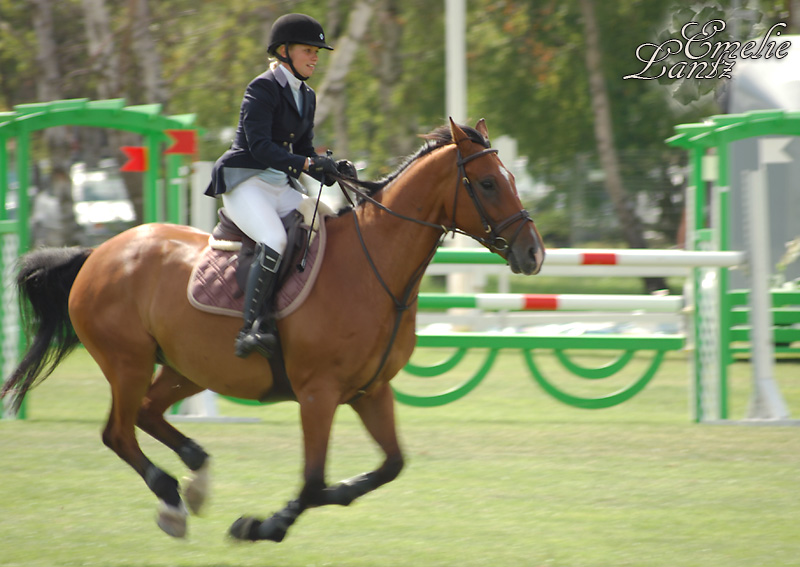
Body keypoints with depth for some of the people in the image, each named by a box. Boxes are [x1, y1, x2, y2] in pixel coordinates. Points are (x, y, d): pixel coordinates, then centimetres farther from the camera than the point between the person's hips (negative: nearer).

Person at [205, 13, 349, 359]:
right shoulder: (263, 88, -9)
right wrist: (307, 163, -28)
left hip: (282, 188, 9)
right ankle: (254, 327, -34)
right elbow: (260, 146, -19)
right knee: (274, 240, -33)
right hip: (246, 184, -9)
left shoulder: (306, 97, 17)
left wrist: (331, 171, -3)